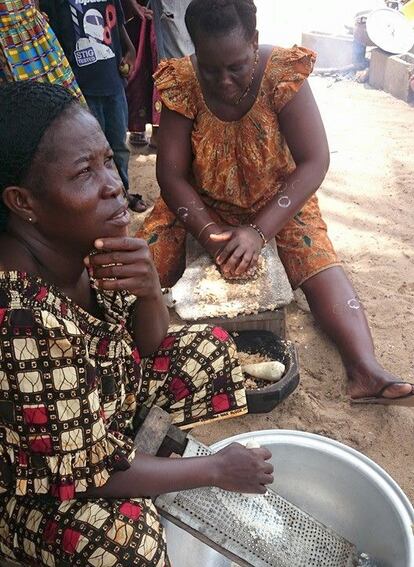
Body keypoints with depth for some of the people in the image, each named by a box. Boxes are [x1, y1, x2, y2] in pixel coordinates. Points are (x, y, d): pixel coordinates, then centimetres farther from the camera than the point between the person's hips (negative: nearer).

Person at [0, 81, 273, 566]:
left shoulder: (84, 243, -18)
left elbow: (149, 346, -3)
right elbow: (87, 473, -26)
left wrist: (149, 291, -26)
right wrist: (216, 470, -16)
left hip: (110, 399, 7)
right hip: (40, 485, -6)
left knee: (210, 346, 4)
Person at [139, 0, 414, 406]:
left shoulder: (283, 73, -23)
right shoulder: (182, 82, -18)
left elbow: (315, 162, -25)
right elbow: (170, 172, -17)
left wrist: (259, 231, -34)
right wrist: (210, 231, -32)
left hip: (277, 199, -1)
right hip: (200, 202, 2)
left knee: (321, 265, -24)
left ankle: (366, 371, -30)